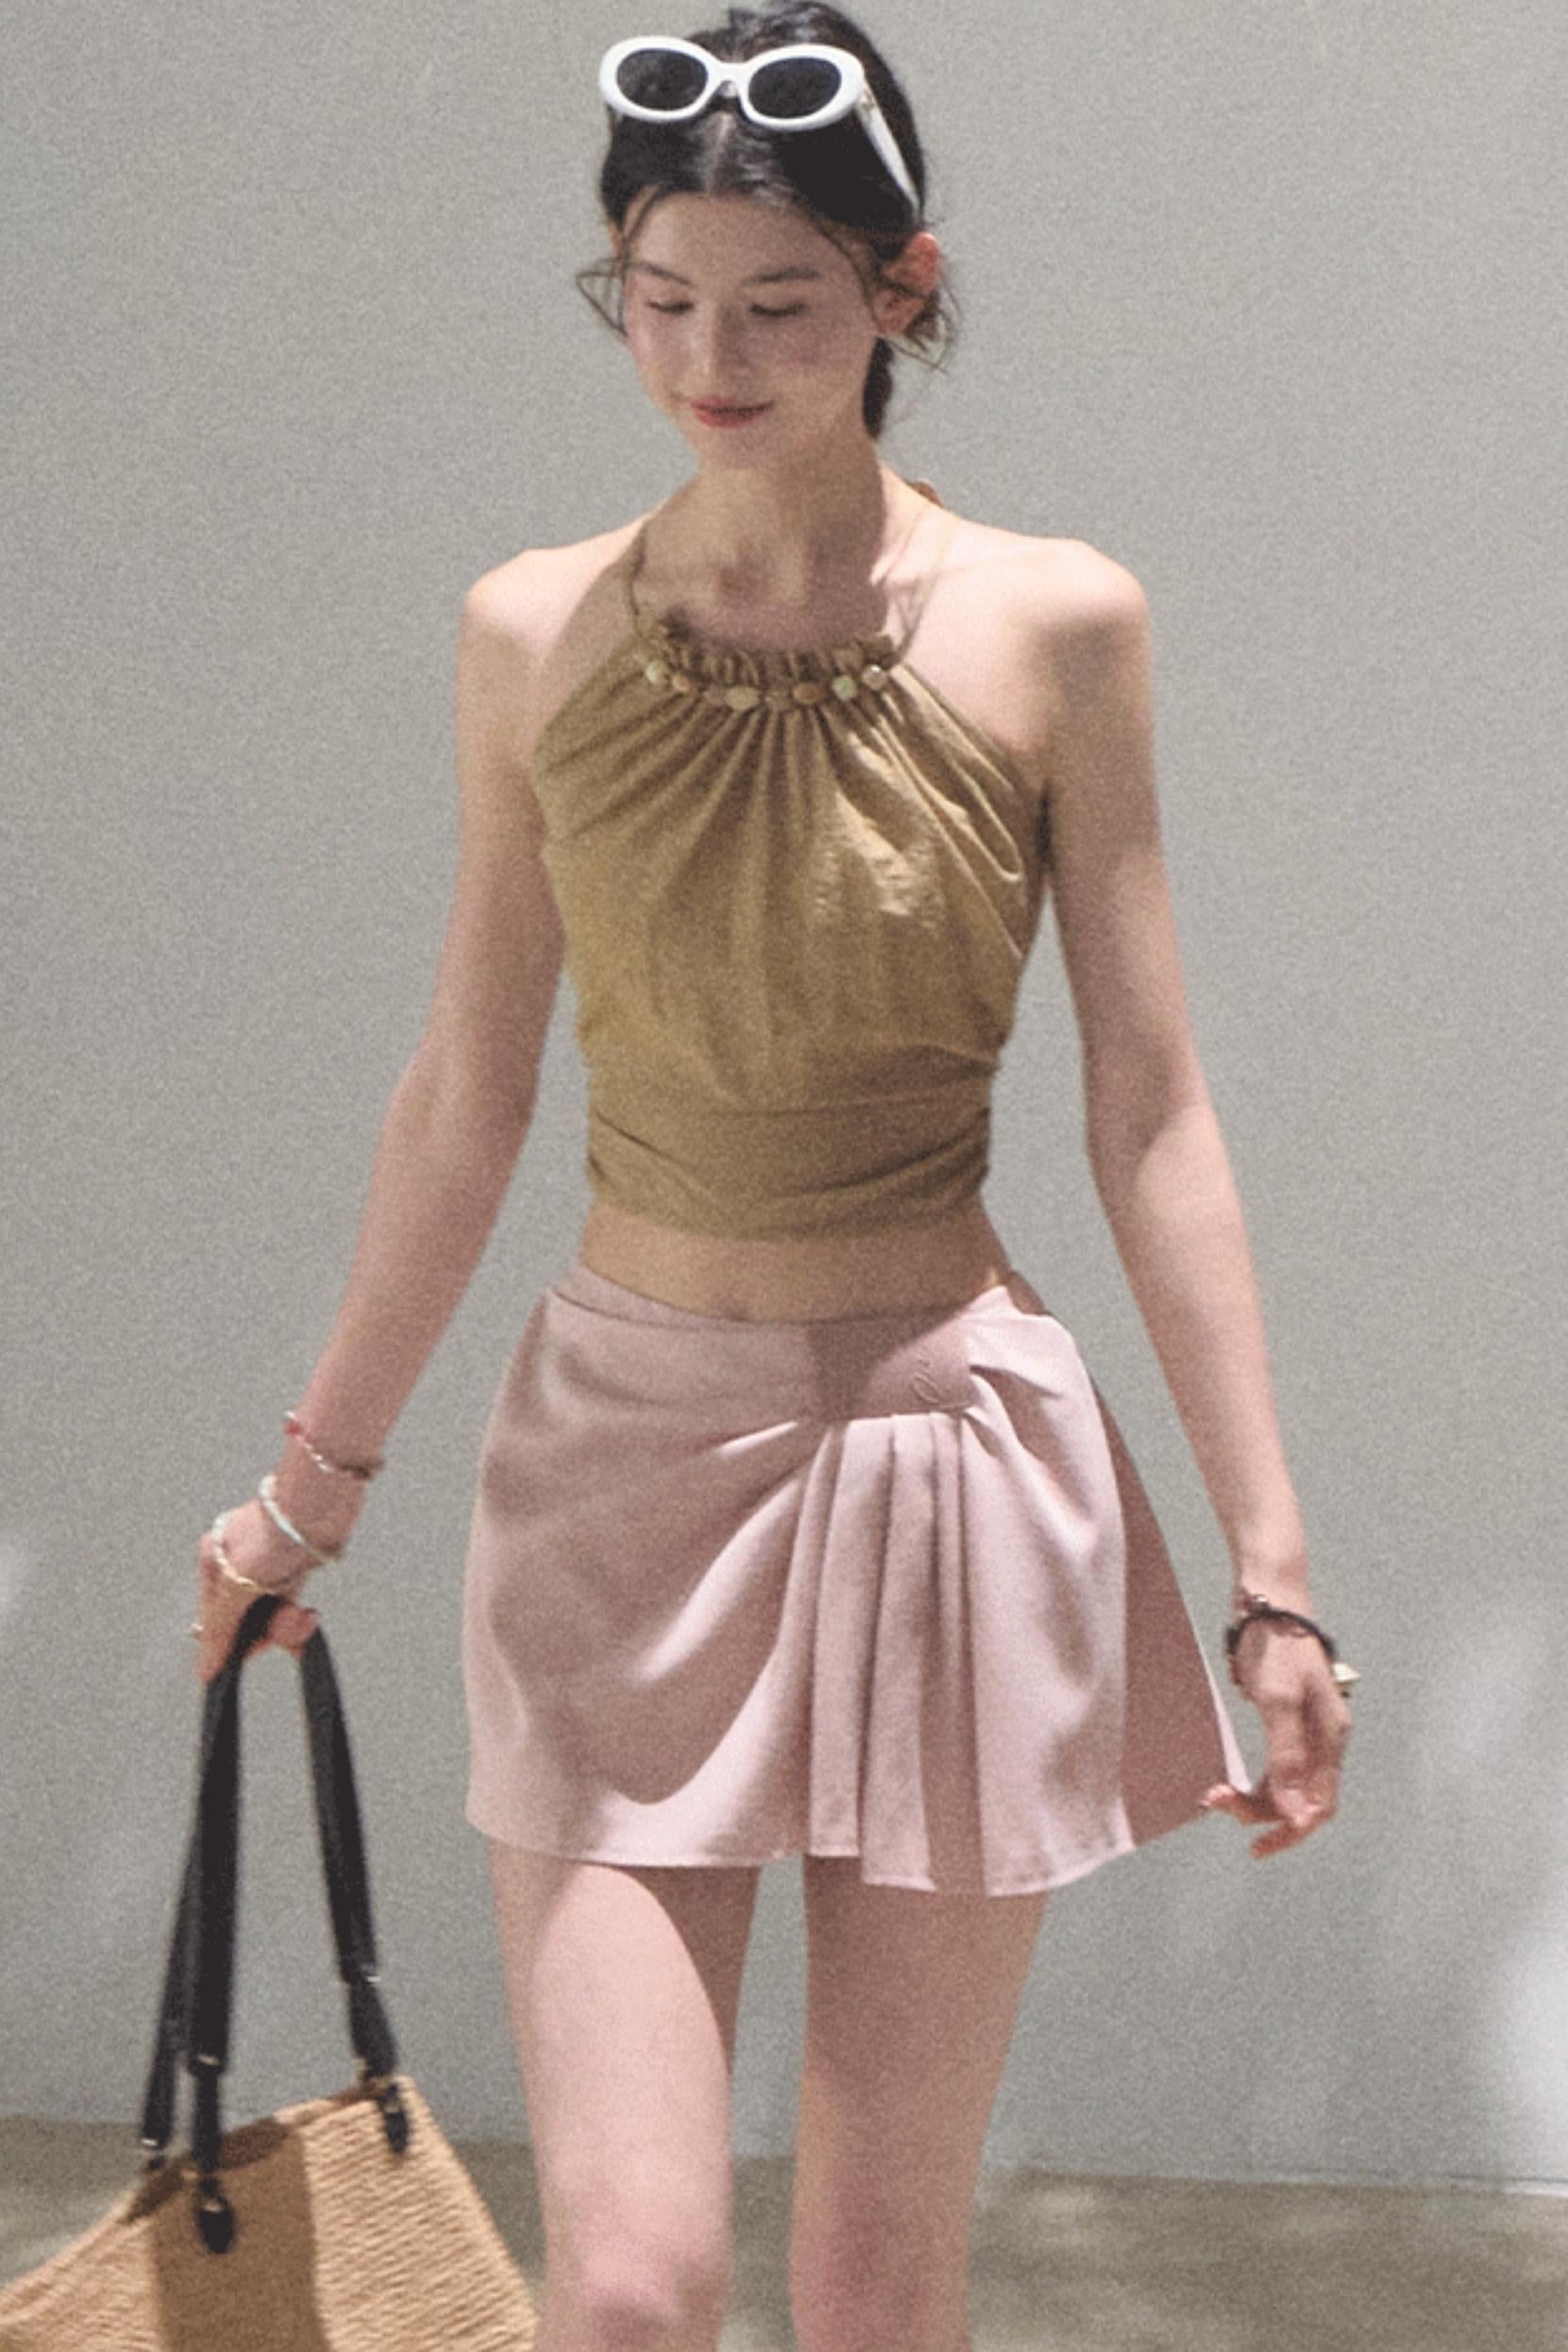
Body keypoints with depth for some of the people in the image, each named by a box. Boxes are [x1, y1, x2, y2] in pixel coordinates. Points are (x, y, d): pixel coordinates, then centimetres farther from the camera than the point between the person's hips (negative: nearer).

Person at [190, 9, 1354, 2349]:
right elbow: (467, 1099, 10)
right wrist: (316, 1473, 16)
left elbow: (1151, 1121, -1)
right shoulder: (534, 636, 0)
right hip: (627, 1454, 1)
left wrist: (1271, 1565, -3)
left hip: (954, 1455, 0)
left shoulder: (1051, 626, -4)